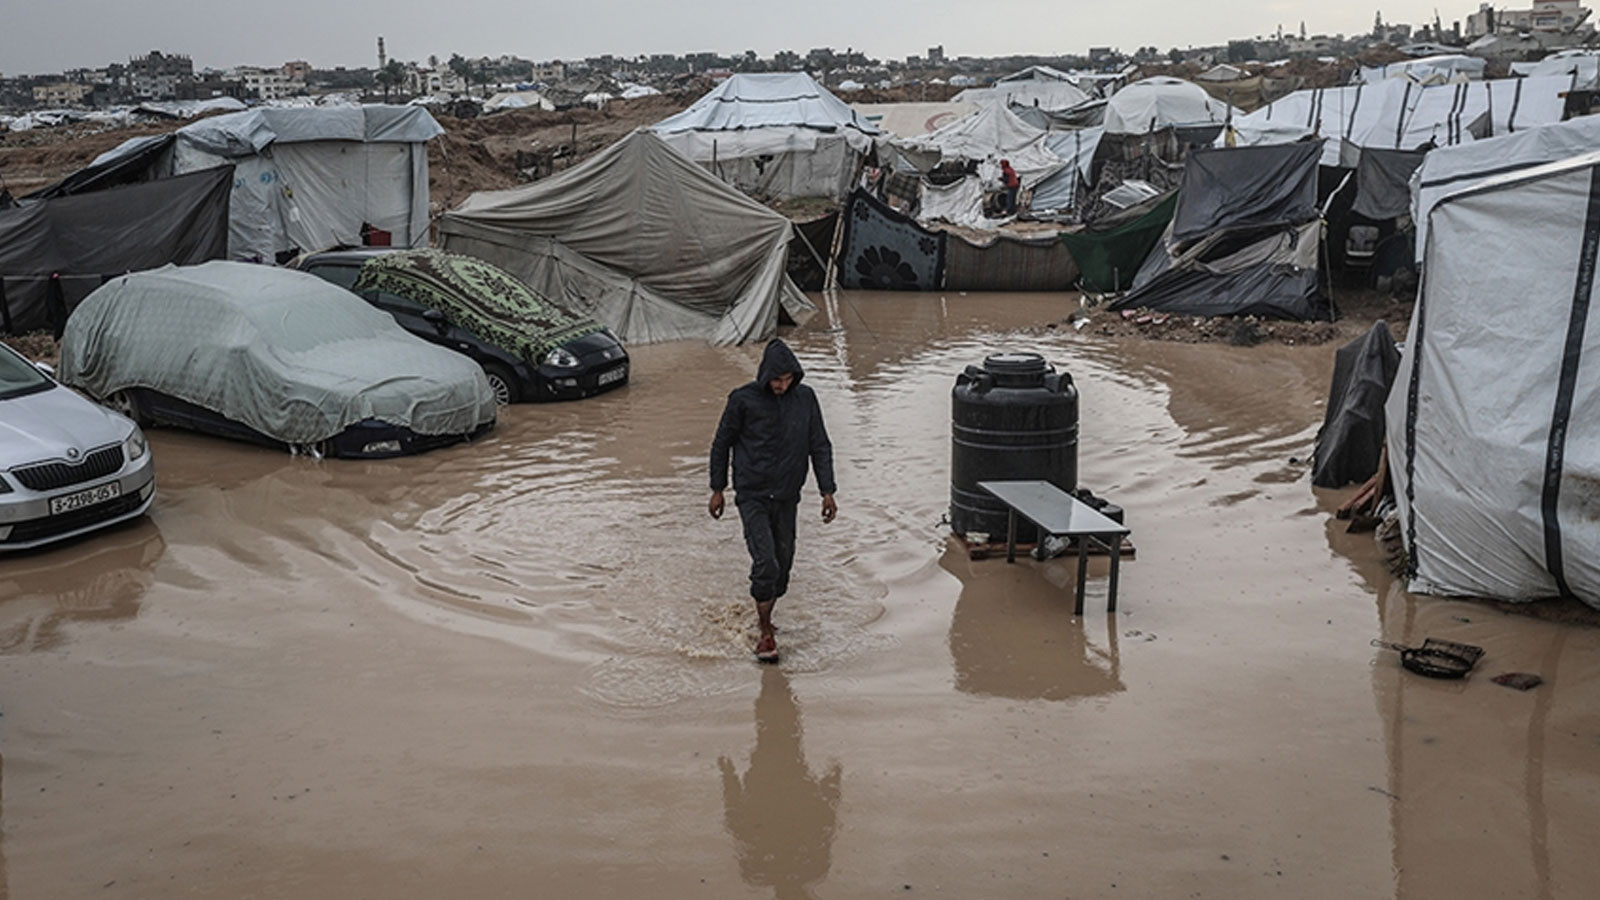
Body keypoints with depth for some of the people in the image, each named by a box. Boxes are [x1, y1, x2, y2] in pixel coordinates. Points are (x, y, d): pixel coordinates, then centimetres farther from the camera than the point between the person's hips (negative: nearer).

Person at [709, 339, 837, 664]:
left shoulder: (805, 398, -2)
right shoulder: (743, 399, -10)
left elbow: (820, 446, 5)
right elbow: (721, 444, 2)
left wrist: (827, 491, 0)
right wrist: (718, 490, 5)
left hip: (787, 497, 4)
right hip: (752, 496, -4)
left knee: (783, 562, 10)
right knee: (765, 562, -13)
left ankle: (765, 617, 32)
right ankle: (766, 635, 0)